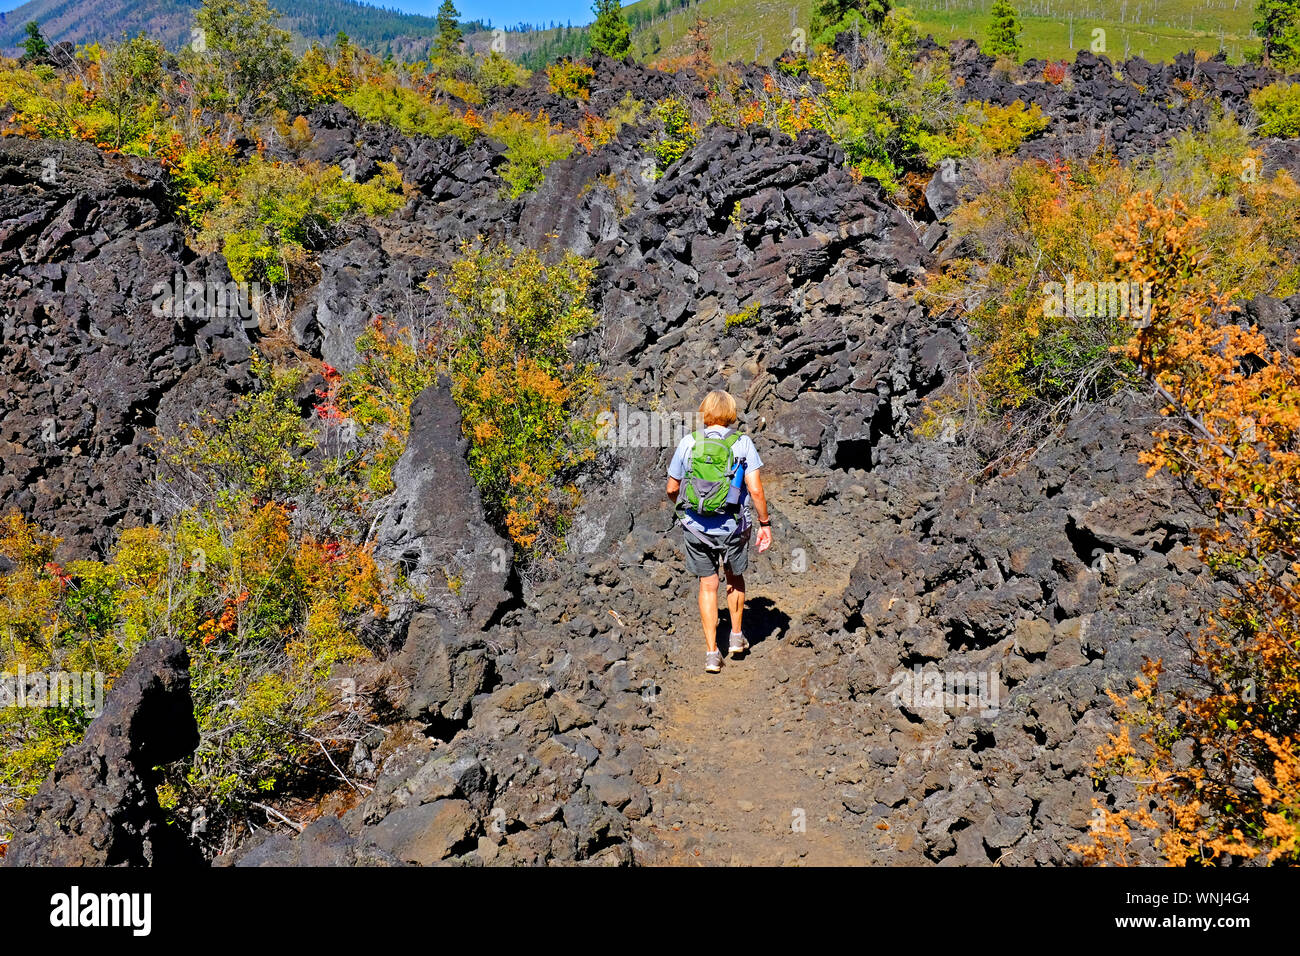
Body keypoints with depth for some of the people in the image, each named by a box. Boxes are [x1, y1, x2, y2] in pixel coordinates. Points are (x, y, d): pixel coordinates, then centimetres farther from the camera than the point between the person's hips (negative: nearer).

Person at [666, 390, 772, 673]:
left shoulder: (688, 443, -3)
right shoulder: (743, 443, -7)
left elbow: (672, 489, 4)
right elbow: (755, 490, -11)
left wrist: (681, 507, 24)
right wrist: (765, 523, 1)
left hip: (696, 527, 1)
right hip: (733, 526, 0)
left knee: (708, 584, 12)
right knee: (734, 576, 24)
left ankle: (712, 652, 13)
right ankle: (737, 636, 36)